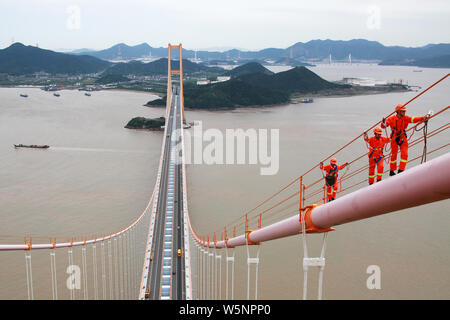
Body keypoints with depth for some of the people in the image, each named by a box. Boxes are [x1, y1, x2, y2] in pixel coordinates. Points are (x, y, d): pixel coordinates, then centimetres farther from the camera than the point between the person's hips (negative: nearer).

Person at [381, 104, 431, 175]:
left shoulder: (406, 118, -4)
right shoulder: (391, 119, -11)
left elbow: (414, 119, -16)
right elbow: (384, 126, -16)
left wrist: (423, 118, -32)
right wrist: (383, 123, -40)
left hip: (403, 138, 3)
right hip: (394, 138, -3)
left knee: (404, 154, -8)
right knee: (394, 155, 6)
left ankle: (400, 170, -1)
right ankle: (392, 171, 21)